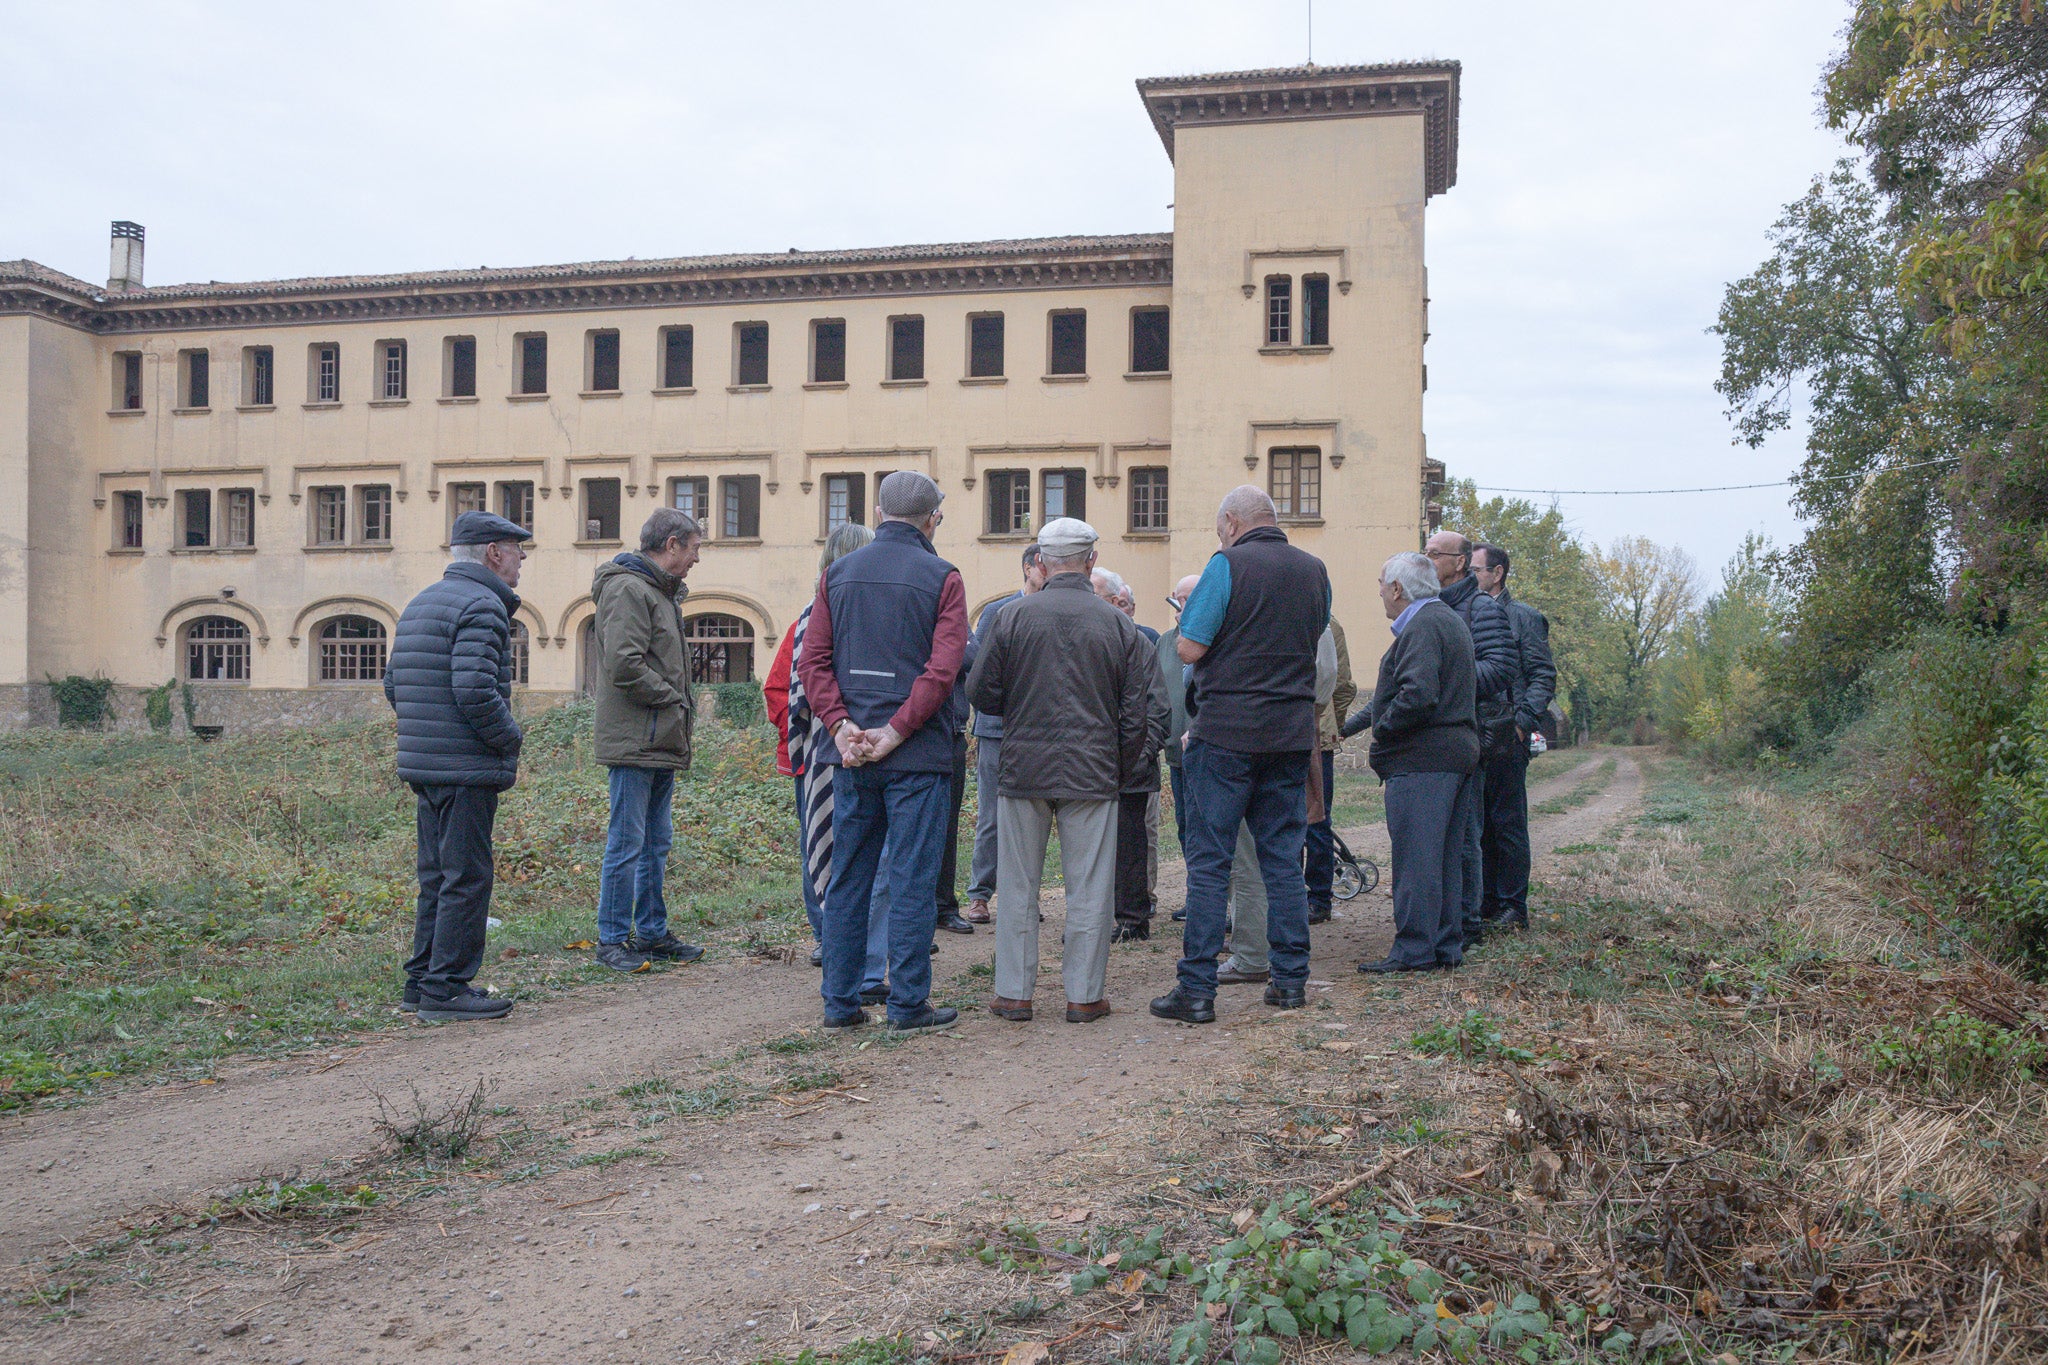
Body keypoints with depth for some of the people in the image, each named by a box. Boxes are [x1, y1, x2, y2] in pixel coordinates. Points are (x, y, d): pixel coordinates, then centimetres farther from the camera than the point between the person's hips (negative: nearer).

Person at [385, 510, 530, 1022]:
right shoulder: (481, 606, -14)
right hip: (467, 769, -10)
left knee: (438, 876, 16)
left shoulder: (420, 604, 18)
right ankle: (446, 988, 0)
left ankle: (422, 979, 23)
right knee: (466, 879, -4)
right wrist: (509, 736, -9)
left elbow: (393, 684, 20)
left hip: (423, 765, 10)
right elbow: (475, 689, -23)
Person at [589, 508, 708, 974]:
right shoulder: (628, 589, -13)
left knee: (656, 844, 15)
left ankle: (652, 933, 23)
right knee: (627, 844, -4)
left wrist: (681, 706, 9)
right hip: (635, 742, -10)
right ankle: (612, 939, 4)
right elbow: (625, 665, -22)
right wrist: (674, 700, -13)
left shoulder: (661, 590, 20)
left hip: (662, 743, 10)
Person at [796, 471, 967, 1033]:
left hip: (851, 753, 4)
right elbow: (943, 668, -15)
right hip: (918, 755, -4)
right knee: (912, 880, 2)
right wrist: (894, 732, -14)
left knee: (847, 877, 11)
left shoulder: (838, 574, 9)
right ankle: (909, 1003, 7)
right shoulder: (942, 578, -4)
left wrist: (842, 725, -6)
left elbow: (813, 660, 0)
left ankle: (840, 1001, 16)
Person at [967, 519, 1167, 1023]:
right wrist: (1125, 769, 10)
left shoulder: (1013, 618, -4)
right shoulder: (1120, 626, -2)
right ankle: (1084, 995, 12)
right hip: (1093, 773, 0)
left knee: (1018, 885, 9)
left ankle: (1013, 993, 15)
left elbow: (980, 692, 1)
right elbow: (1147, 709, -1)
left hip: (1023, 768, 0)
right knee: (1089, 888, 7)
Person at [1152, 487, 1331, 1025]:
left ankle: (1197, 990, 0)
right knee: (1284, 858, 12)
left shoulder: (1228, 564, -9)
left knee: (1208, 863, -1)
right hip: (1292, 732, 5)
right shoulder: (1314, 570, 9)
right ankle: (1291, 980, 15)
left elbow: (1189, 649, -11)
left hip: (1226, 732, -5)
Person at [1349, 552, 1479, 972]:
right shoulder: (1451, 620, 20)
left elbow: (1418, 695, -27)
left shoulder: (1422, 626, -14)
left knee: (1416, 857, -6)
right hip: (1457, 752, 11)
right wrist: (1350, 725, 26)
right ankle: (1447, 946, 19)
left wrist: (1382, 726, -11)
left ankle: (1414, 950, -3)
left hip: (1422, 760, -11)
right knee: (1446, 856, 13)